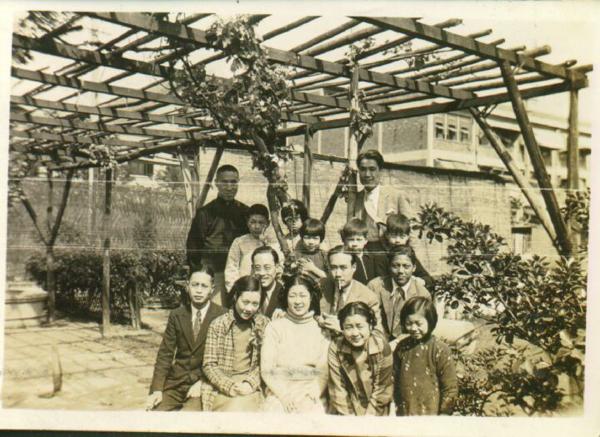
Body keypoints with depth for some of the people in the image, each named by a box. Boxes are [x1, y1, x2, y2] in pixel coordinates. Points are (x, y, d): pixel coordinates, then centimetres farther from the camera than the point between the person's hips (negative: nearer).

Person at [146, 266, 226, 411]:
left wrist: (202, 383, -14)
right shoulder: (176, 316, 7)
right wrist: (157, 389, -6)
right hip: (176, 382, 4)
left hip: (205, 383, -4)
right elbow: (165, 354, 4)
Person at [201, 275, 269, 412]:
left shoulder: (264, 324, 5)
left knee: (245, 406, -26)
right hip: (221, 387, -1)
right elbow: (209, 365, 1)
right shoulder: (218, 324, 2)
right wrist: (230, 386, -11)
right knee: (234, 408, -26)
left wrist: (250, 383, -10)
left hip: (251, 387, 1)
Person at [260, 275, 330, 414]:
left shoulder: (321, 328, 9)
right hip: (279, 393, 0)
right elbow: (266, 370, 2)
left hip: (312, 396, 0)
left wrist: (314, 392, -14)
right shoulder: (274, 327, 8)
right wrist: (284, 396, -11)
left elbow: (326, 370, 4)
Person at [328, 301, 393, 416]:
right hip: (347, 411, 1)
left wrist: (369, 414, -10)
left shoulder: (382, 347, -12)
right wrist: (348, 415, -10)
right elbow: (337, 388, -8)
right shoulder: (336, 348, -12)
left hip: (376, 412, 0)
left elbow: (382, 388, -7)